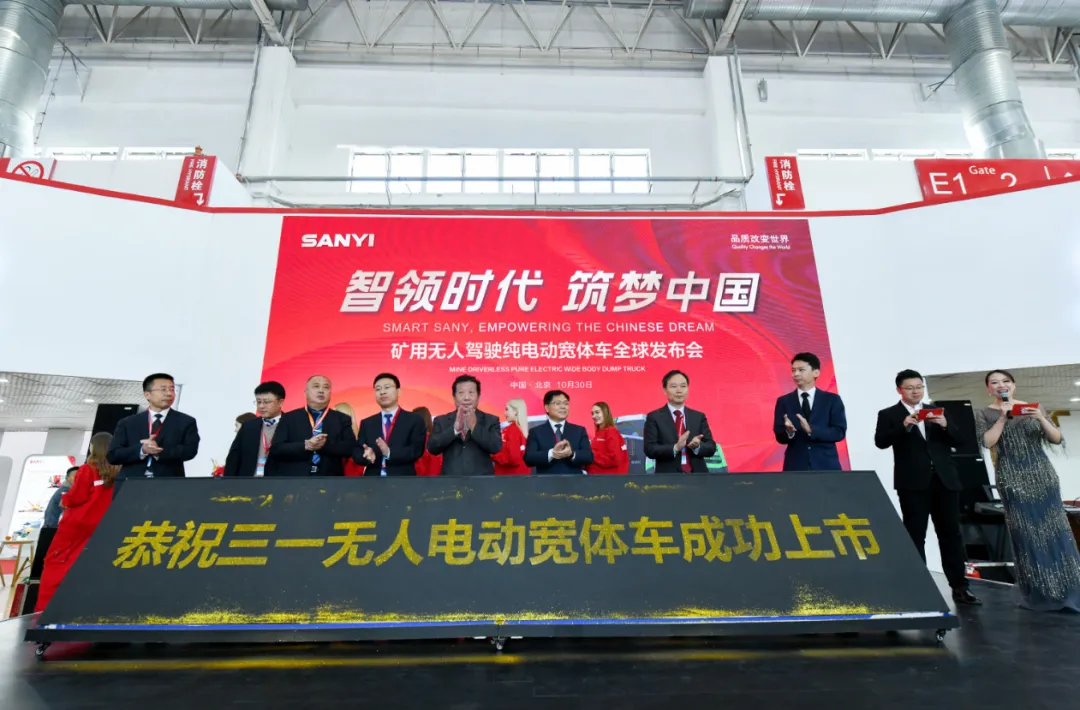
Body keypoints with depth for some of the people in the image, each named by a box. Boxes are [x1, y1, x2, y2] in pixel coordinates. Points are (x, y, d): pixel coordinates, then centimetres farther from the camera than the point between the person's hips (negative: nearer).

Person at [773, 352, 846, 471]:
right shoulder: (783, 401, 5)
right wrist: (788, 431, -23)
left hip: (827, 466, 0)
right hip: (795, 467, 0)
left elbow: (839, 432, -5)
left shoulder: (832, 400, 5)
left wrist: (811, 430, -21)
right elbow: (780, 437, 0)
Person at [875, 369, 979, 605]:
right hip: (913, 483, -4)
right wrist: (904, 426, -25)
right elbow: (881, 441, -12)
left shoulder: (938, 411, 14)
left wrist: (945, 424, -10)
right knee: (915, 537, 2)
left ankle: (959, 587, 17)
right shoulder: (889, 415, 2)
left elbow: (959, 441, 9)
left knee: (951, 534, 8)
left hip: (945, 480, 4)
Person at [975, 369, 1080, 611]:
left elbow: (1057, 439, 4)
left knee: (1054, 527, 0)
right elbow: (987, 442, -10)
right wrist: (1002, 418, -14)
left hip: (1042, 475, 2)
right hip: (1012, 478, -2)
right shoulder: (984, 414, 2)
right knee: (1026, 532, -2)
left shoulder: (1034, 407, 9)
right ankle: (1038, 593, 6)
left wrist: (1041, 419, -11)